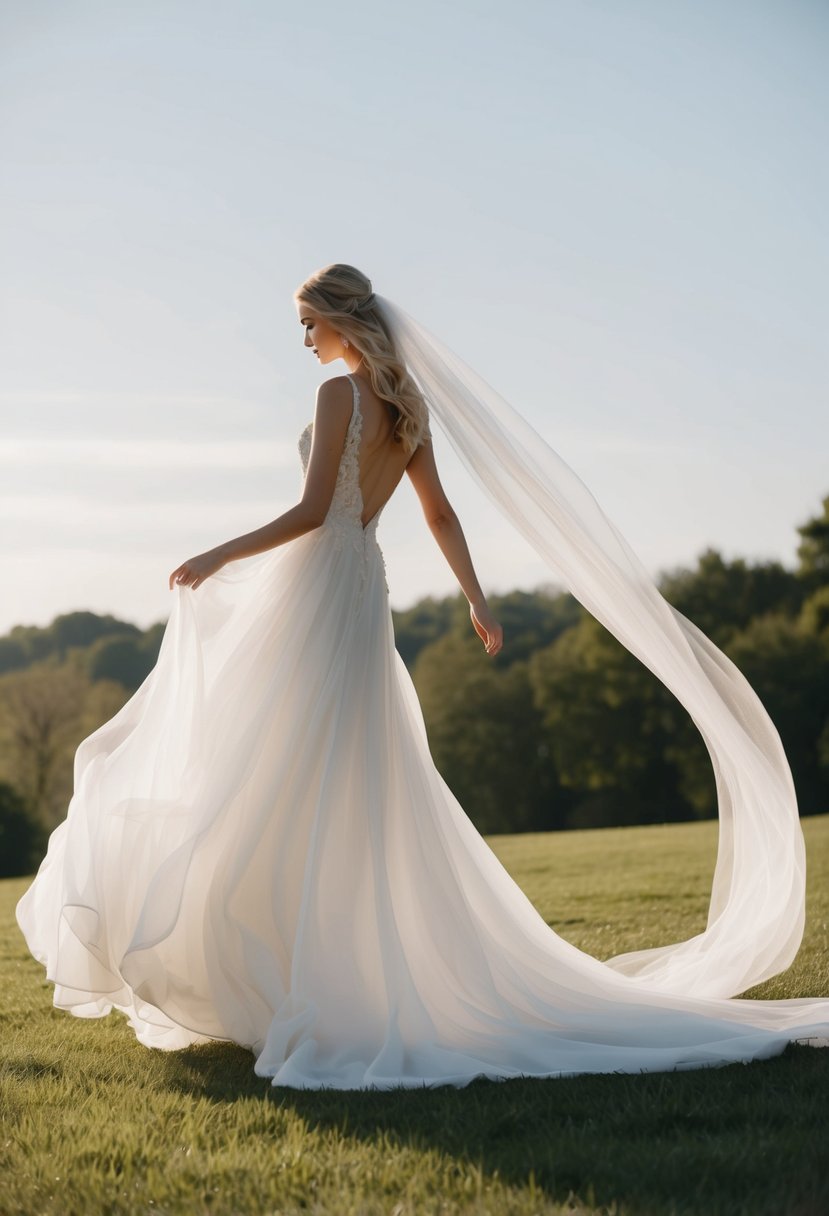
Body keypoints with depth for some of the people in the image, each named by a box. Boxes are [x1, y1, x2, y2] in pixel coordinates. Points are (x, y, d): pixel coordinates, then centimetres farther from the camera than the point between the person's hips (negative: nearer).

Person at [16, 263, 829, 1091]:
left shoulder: (339, 394, -12)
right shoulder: (410, 409, 12)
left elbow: (311, 511, -17)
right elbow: (440, 514, 15)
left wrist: (218, 557, -10)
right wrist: (476, 598, 21)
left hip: (319, 584, -8)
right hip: (362, 587, 8)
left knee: (291, 778, -3)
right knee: (349, 783, 13)